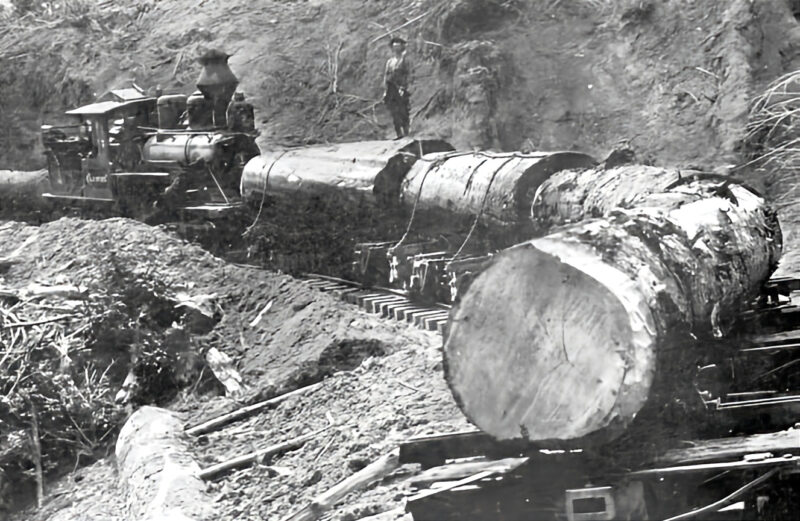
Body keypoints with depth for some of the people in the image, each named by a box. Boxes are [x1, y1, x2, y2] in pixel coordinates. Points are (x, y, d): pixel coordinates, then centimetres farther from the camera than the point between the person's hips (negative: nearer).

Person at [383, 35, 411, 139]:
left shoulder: (404, 60, 2)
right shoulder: (389, 61, 17)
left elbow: (408, 76, -3)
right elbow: (385, 76, 17)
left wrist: (403, 87, -14)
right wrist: (385, 90, 8)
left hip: (401, 90, -5)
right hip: (391, 90, 5)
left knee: (403, 112, -7)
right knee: (394, 113, 1)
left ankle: (406, 133, -5)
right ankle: (399, 134, 3)